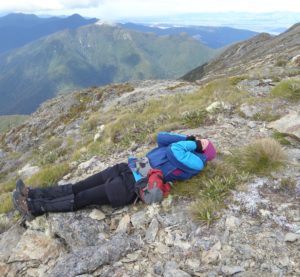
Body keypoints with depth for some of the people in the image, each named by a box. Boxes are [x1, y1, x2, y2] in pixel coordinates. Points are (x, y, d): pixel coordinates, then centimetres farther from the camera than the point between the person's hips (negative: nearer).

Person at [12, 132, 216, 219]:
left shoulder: (194, 164, -7)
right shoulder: (182, 149, 19)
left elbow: (175, 150, -22)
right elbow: (161, 137, 16)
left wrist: (193, 143, -4)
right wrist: (187, 138, 12)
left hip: (131, 186, -7)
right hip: (127, 170, 8)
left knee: (81, 199, -4)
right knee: (77, 187, 5)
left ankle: (34, 208, 4)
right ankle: (33, 194, 10)